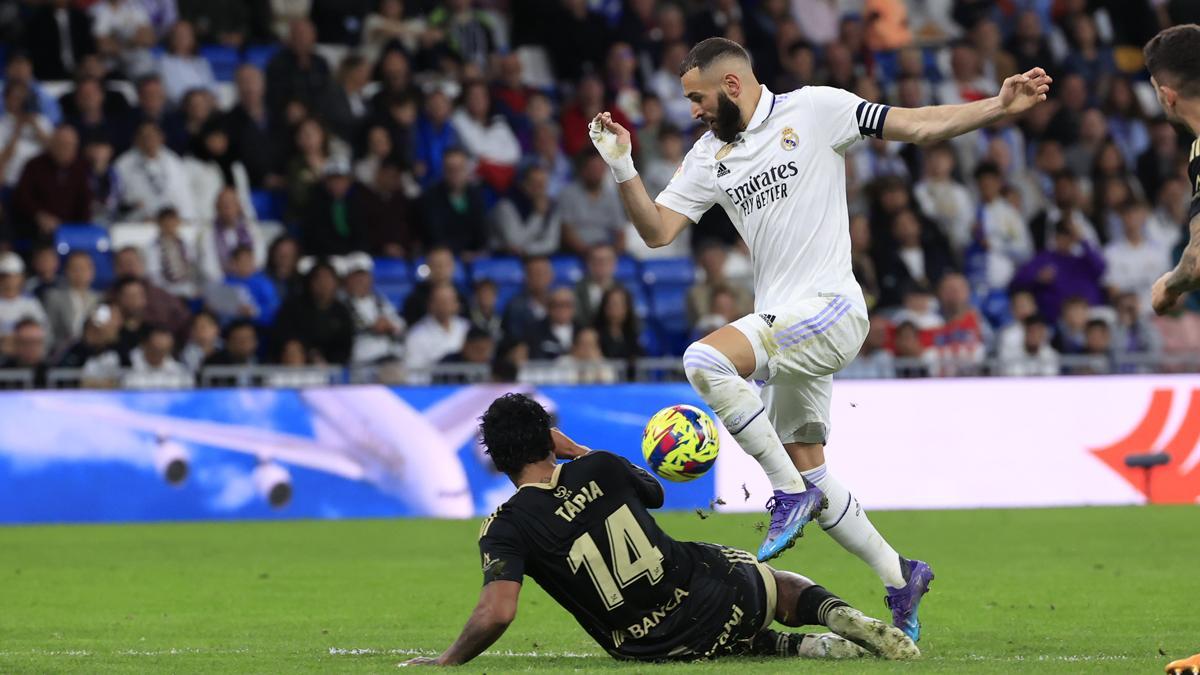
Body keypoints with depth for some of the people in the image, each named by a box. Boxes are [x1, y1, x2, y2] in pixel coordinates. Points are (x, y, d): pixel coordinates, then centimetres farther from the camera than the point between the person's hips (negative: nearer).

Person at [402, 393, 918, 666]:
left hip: (653, 645, -1)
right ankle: (840, 616, 1)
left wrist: (445, 663, -9)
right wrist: (579, 452, 29)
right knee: (782, 584, 34)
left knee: (747, 644, 33)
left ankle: (817, 647, 3)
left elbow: (496, 613, -23)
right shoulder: (601, 469, 0)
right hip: (718, 590, 1)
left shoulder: (505, 530, -10)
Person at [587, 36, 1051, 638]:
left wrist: (1000, 107, -14)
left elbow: (920, 126, -4)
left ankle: (791, 491, -17)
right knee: (809, 475, 9)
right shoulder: (709, 156, 13)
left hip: (828, 310, -8)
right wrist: (623, 169, -5)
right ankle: (899, 577, 23)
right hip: (783, 325, 8)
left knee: (704, 360, -28)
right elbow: (657, 231, 9)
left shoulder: (813, 110, -4)